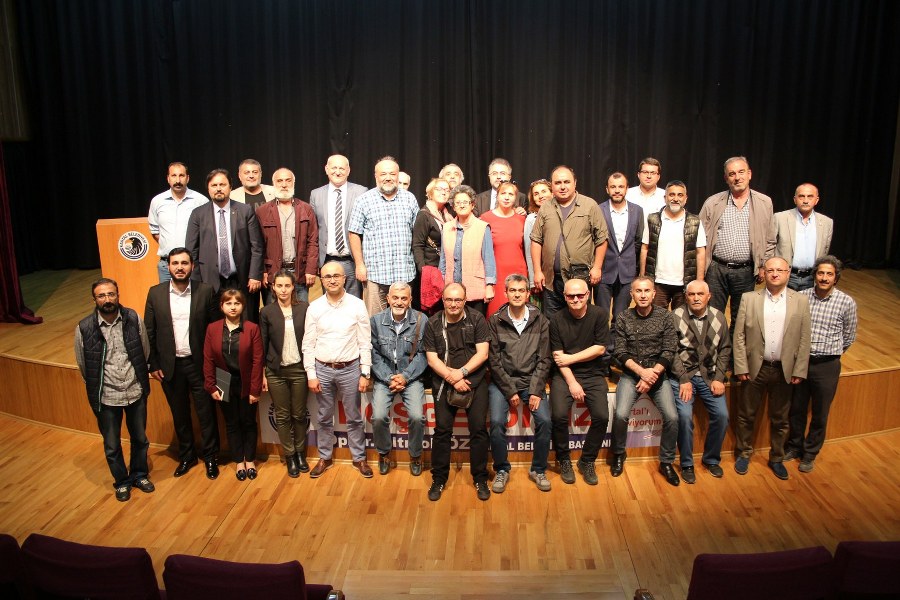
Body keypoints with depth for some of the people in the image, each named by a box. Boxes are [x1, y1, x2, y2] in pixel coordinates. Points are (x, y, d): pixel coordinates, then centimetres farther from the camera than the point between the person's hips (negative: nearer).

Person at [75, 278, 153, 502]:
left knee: (140, 438, 19)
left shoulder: (133, 319, -10)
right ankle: (122, 481, 38)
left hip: (136, 392, 1)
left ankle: (140, 474, 42)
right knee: (112, 445, 15)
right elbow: (83, 365, 0)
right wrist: (96, 389, 10)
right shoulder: (84, 328, -14)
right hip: (106, 397, -1)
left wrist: (141, 380, 10)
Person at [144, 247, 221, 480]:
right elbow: (149, 332, 2)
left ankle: (210, 457, 25)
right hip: (170, 365, 2)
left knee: (206, 413, 7)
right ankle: (186, 455, 34)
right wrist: (153, 364, 0)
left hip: (199, 363, -2)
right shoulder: (155, 293, -1)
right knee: (179, 414, 16)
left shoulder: (205, 291, -6)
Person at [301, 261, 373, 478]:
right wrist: (311, 375, -3)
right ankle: (324, 458, 30)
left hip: (350, 369, -1)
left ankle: (359, 458, 26)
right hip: (323, 369, 2)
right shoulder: (314, 308, -1)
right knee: (324, 418, 14)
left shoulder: (357, 305, -6)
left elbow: (365, 343, -4)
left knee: (354, 418, 10)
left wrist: (365, 374, -6)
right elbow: (308, 344, 2)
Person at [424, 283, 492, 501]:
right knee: (442, 429, -2)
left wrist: (461, 373, -16)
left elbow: (482, 354, -5)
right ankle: (439, 479, 12)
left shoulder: (477, 319, 0)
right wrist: (452, 378, -12)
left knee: (479, 428, -4)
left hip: (475, 380, -1)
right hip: (444, 383, 1)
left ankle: (480, 478, 11)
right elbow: (432, 359, 0)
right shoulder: (433, 324, 3)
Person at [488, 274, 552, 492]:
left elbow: (544, 359, 0)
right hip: (502, 381, -1)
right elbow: (494, 361, -4)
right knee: (497, 422, -21)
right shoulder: (495, 321, -1)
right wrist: (510, 392, -11)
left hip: (532, 381, 1)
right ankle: (501, 470, 2)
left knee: (544, 420, -18)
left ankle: (538, 470, 4)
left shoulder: (540, 321, 2)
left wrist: (536, 391, -10)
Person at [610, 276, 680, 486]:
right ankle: (619, 454, 6)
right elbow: (621, 353, -3)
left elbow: (669, 352, -2)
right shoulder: (623, 319, 0)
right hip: (631, 373, -1)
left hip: (658, 373, 1)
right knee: (621, 414, -22)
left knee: (672, 417, -17)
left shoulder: (665, 317, 1)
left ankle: (666, 462, 6)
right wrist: (642, 371, -15)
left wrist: (653, 374, -14)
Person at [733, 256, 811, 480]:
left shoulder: (801, 301, 0)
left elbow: (804, 340, 1)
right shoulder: (749, 299, -2)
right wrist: (741, 367, -7)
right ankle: (743, 454, 30)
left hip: (784, 370, 1)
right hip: (755, 368, -1)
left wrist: (799, 371, -3)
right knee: (746, 415, 11)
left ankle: (776, 459, 32)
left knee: (780, 419, 14)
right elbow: (739, 336, -3)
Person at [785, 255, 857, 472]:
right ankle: (794, 446, 36)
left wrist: (830, 353, 12)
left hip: (827, 366, -1)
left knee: (820, 415, 11)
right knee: (796, 409, 16)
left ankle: (810, 454, 30)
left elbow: (849, 337, 6)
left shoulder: (847, 303, -8)